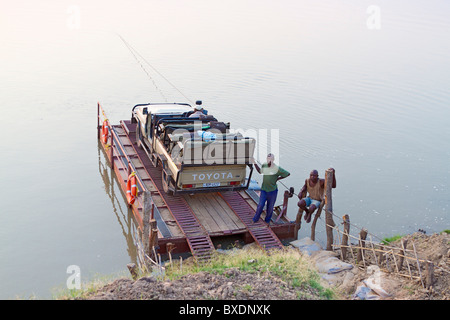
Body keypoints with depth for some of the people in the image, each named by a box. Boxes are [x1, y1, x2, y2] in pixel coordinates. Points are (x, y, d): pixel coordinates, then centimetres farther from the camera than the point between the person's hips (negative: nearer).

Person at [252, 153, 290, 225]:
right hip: (264, 190, 2)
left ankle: (267, 220, 30)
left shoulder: (277, 168, -14)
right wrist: (255, 163, 13)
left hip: (272, 190, -2)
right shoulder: (264, 165, -1)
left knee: (270, 207, 9)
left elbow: (287, 174, -7)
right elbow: (260, 171, 21)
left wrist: (278, 179, -6)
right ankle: (255, 219, 15)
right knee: (261, 205, -4)